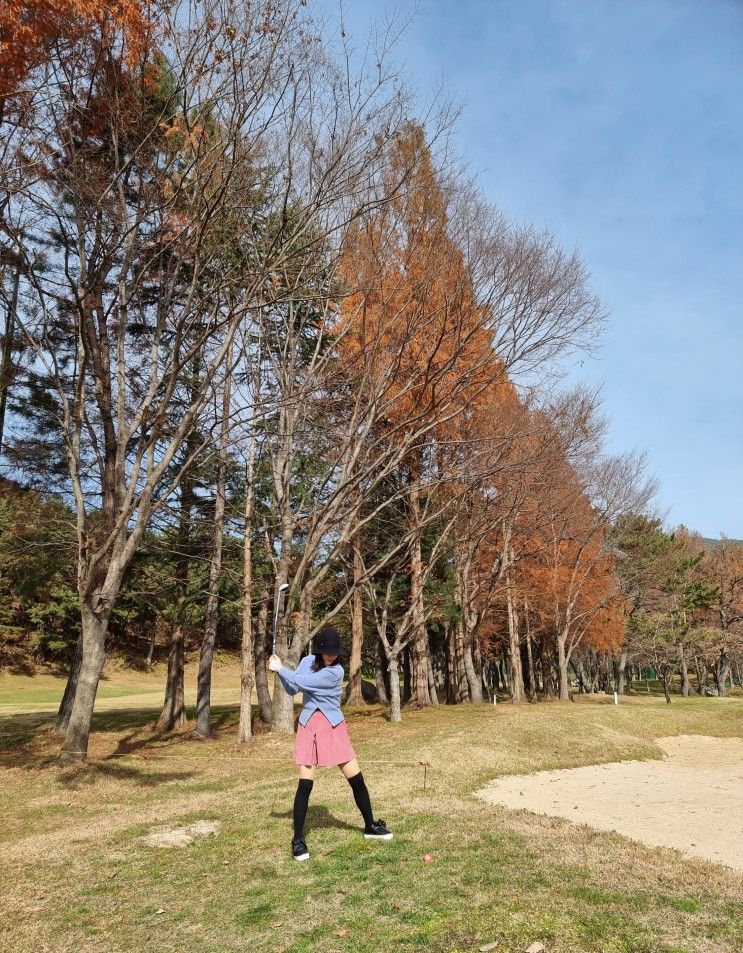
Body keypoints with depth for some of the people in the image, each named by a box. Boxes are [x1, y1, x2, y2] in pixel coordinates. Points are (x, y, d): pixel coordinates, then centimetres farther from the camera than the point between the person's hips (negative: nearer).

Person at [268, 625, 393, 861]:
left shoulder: (336, 671, -17)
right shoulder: (307, 661, -1)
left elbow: (302, 682, -22)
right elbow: (292, 690, 4)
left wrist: (280, 669, -10)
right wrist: (279, 670, -10)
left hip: (333, 727, -2)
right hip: (309, 727, 2)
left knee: (357, 779, 3)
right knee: (305, 784, -4)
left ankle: (370, 826, 24)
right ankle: (298, 840, 9)